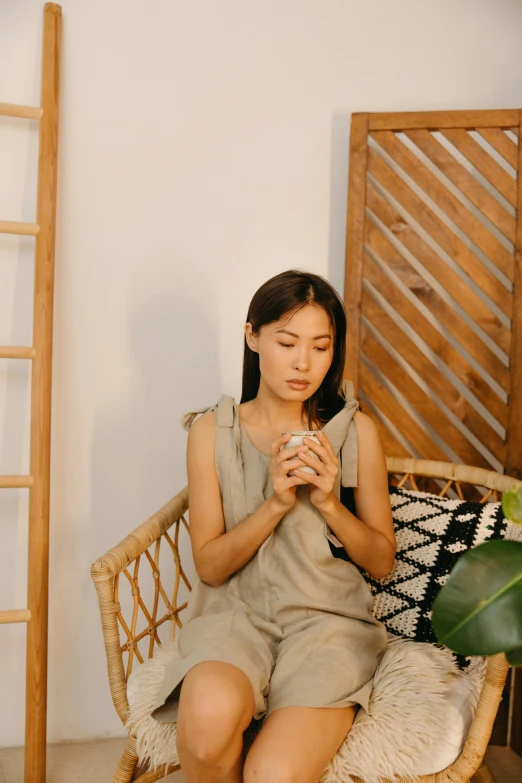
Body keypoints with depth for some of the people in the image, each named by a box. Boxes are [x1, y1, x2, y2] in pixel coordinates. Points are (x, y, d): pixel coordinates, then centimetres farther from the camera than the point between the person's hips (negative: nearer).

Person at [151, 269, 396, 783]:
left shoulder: (355, 430, 1)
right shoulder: (212, 430, 0)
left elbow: (381, 562, 5)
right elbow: (209, 565, -1)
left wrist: (328, 502, -13)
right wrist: (276, 503, -16)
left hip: (328, 617, 0)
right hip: (236, 612, 1)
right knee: (209, 713, -32)